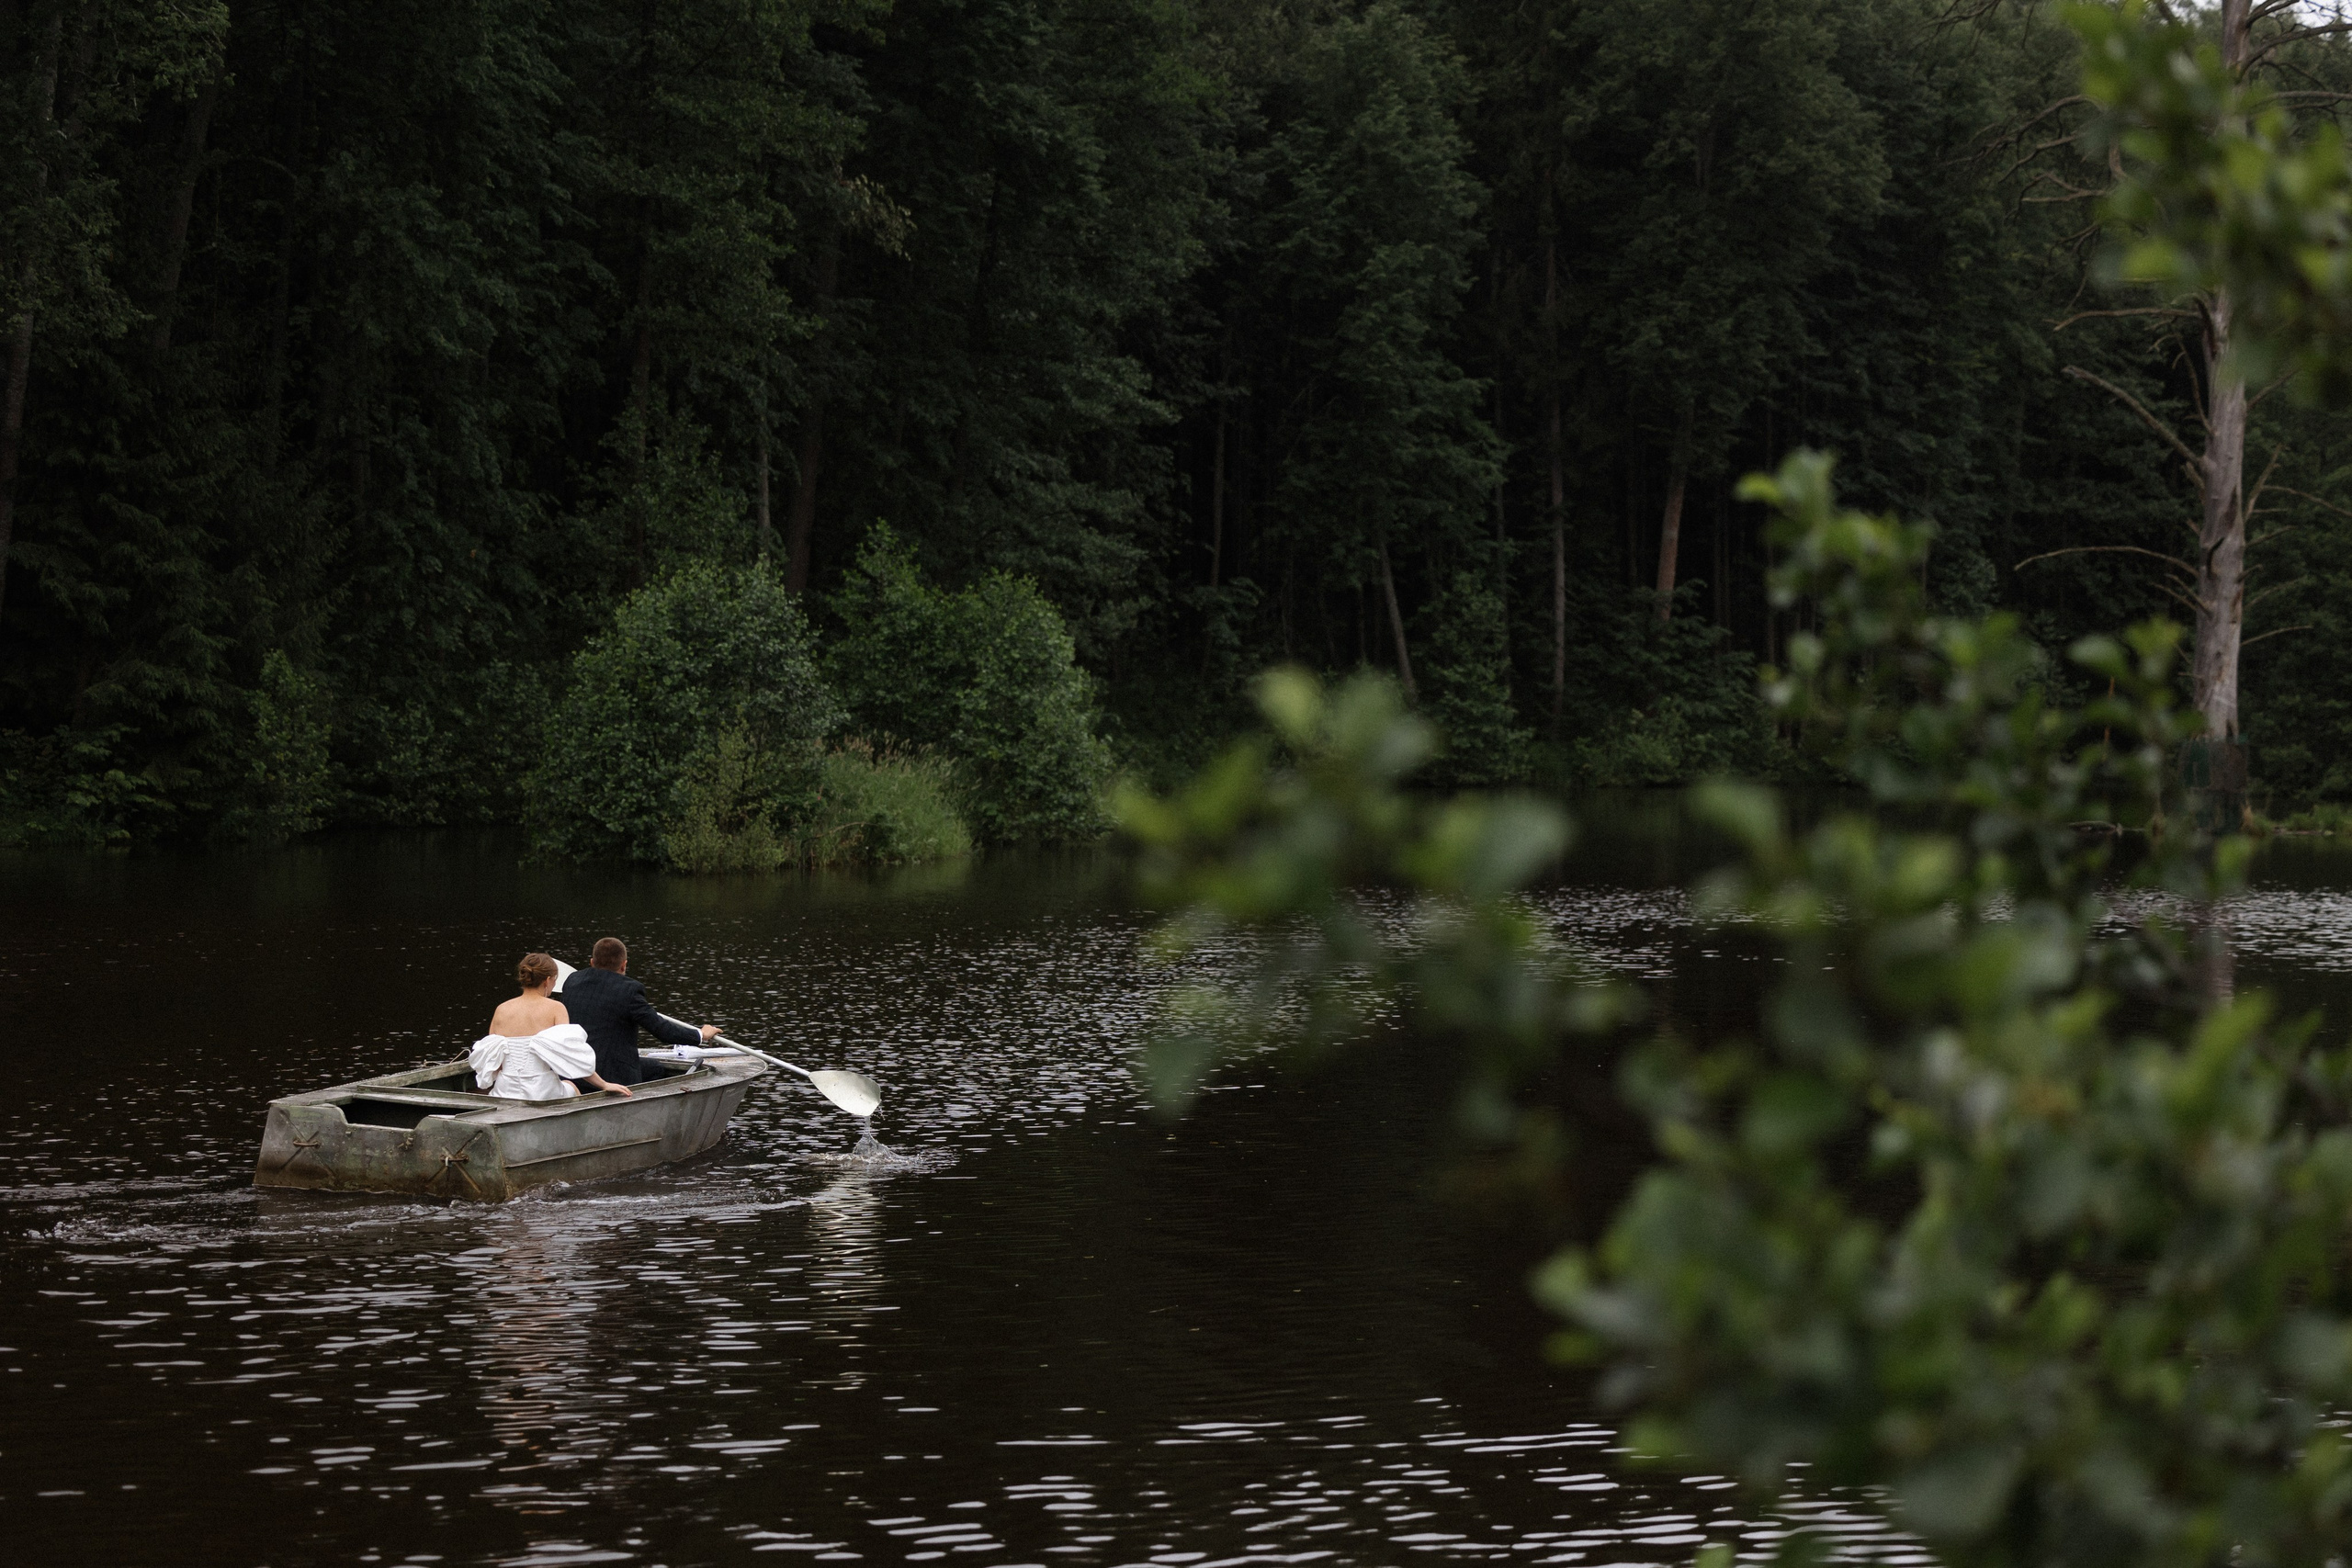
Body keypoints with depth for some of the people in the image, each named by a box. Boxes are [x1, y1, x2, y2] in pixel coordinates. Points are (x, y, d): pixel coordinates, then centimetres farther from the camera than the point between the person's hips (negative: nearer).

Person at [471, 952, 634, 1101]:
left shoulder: (501, 1010, 5)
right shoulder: (554, 1008, -6)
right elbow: (571, 1057, -14)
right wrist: (604, 1085, -9)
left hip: (504, 1095, 3)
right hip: (542, 1094, -3)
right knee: (570, 1087, 33)